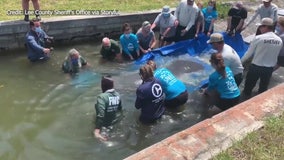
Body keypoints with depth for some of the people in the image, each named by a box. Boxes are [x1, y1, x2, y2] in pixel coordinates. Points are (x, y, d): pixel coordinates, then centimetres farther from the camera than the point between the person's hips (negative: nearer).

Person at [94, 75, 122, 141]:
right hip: (116, 121, 6)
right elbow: (120, 108, 7)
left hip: (105, 124, -6)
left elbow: (100, 114, -35)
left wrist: (97, 129, -32)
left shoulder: (102, 97, -29)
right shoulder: (117, 94, -8)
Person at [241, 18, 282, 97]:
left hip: (256, 66, -4)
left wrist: (241, 61, 6)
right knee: (263, 88, 23)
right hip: (270, 68, 4)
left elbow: (249, 53, -9)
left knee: (249, 85, 18)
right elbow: (276, 55, 8)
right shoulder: (279, 40, -3)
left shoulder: (258, 38, -17)